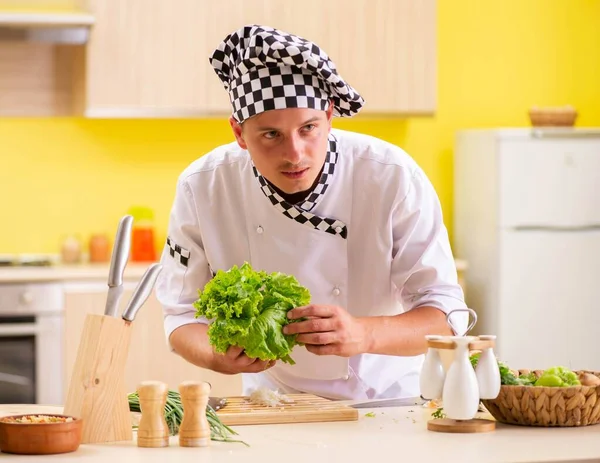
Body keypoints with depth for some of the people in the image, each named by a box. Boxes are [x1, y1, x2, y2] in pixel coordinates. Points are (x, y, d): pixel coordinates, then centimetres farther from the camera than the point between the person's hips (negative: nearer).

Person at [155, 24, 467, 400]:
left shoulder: (394, 179, -19)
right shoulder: (201, 189, -14)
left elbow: (445, 317, -18)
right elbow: (183, 316, -5)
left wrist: (362, 335, -38)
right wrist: (220, 356, -29)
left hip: (384, 397, -2)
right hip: (274, 396, 2)